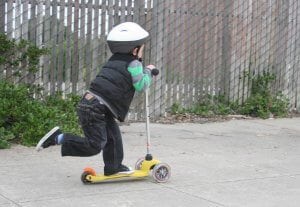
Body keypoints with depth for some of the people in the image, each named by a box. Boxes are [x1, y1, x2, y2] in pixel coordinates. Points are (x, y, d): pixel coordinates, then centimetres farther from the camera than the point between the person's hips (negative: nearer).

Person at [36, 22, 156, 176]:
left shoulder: (114, 59, 19)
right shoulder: (133, 64, -5)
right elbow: (141, 85, -3)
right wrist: (148, 71, 14)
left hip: (89, 100, 10)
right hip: (94, 109, -10)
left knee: (113, 135, 18)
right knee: (95, 145, -8)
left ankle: (113, 167, 28)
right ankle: (59, 138, -7)